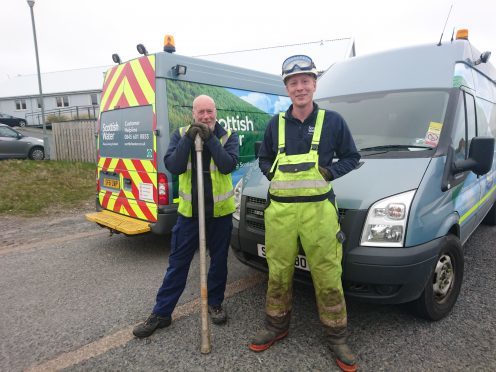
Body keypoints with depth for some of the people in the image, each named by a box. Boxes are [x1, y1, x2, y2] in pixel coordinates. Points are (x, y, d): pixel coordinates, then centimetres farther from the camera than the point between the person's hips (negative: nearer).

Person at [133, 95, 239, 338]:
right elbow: (173, 166, -13)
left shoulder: (228, 136, -2)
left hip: (220, 211, 0)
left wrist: (210, 139, -22)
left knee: (219, 260, 13)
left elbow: (229, 165, -19)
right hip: (189, 211, 0)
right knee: (177, 263, 7)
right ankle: (161, 313, 20)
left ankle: (215, 304, 34)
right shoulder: (181, 135, 1)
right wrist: (188, 139, -22)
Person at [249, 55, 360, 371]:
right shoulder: (276, 123, 9)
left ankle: (337, 337, 24)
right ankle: (277, 327, 33)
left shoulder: (333, 121, 3)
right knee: (279, 274, 13)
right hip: (280, 210, 3)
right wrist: (273, 173, -2)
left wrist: (328, 172, -8)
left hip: (318, 210, -2)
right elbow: (263, 159, 19)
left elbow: (352, 158, 9)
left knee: (328, 277, 3)